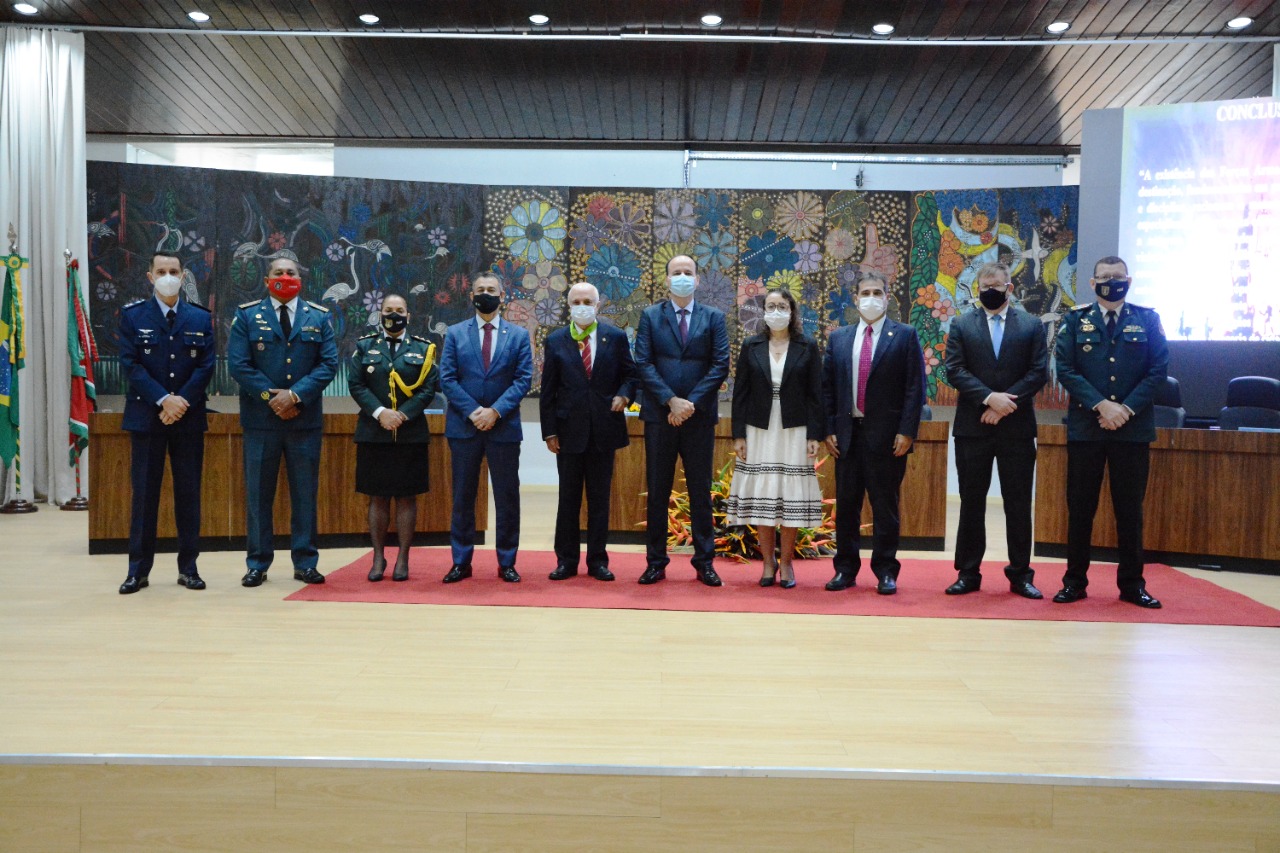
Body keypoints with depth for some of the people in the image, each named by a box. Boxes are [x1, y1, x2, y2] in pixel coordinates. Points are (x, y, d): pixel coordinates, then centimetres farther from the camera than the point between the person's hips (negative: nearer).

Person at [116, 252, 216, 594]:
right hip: (146, 416, -1)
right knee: (144, 493, 2)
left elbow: (206, 366, 1)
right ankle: (139, 569, 9)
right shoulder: (132, 315, 4)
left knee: (189, 492, 4)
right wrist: (163, 400, -15)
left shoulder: (201, 318, 8)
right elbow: (130, 364, -4)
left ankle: (188, 567, 12)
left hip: (189, 418, 1)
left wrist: (181, 403, -11)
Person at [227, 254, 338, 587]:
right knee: (258, 494, 5)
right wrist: (270, 396, -12)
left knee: (305, 494, 6)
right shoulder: (247, 315, 5)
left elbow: (329, 363, -1)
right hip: (261, 419, -1)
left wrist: (295, 395, -12)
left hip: (305, 419, 1)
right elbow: (238, 364, -3)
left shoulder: (319, 317, 8)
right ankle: (257, 564, 14)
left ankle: (305, 563, 14)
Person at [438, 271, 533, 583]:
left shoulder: (518, 335, 6)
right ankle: (461, 562, 15)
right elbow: (447, 379, 0)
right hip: (463, 426, 1)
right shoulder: (455, 333, 7)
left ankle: (507, 563, 13)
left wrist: (496, 411, -13)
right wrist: (472, 411, -12)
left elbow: (523, 379, -2)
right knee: (462, 497, 6)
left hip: (504, 426, 0)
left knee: (507, 497, 3)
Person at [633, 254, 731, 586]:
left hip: (699, 416, 0)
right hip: (659, 415, 0)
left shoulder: (714, 317, 6)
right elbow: (643, 364, -3)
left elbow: (721, 365, -3)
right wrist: (671, 401, -14)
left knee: (701, 491, 6)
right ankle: (656, 562, 13)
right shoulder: (650, 316, 6)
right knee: (657, 491, 5)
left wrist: (692, 403, -12)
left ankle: (705, 562, 13)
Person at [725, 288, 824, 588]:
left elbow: (815, 394, 2)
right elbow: (740, 393, 5)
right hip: (759, 432, 1)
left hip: (794, 433, -1)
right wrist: (738, 435, -1)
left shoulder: (807, 348, 4)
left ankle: (786, 563, 12)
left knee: (791, 498, 0)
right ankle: (768, 563, 14)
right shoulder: (751, 346, 7)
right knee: (761, 498, 2)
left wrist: (815, 436, -5)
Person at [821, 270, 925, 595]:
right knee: (846, 504, 8)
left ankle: (886, 571, 12)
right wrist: (828, 430, 2)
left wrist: (906, 432, -11)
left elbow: (914, 387, -3)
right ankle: (845, 569, 17)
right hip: (847, 434, 3)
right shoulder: (838, 338, 11)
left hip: (887, 435, -3)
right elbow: (827, 387, 9)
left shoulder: (905, 336, 2)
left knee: (885, 505, 3)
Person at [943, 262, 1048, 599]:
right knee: (971, 502, 5)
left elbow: (1038, 373, 0)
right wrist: (989, 398, -16)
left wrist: (1006, 402, -12)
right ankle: (968, 573, 12)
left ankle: (1020, 573, 14)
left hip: (1017, 427, 0)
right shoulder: (961, 325, 7)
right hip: (972, 426, 0)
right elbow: (955, 370, -3)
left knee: (1018, 503, 4)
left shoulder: (1032, 325, 8)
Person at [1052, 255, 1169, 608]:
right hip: (1085, 427, 0)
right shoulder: (1076, 319, 5)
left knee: (1130, 508, 7)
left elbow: (1158, 370, 1)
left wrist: (1126, 409, -12)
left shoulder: (1147, 320, 7)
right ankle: (1075, 581, 13)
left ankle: (1132, 584, 17)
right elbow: (1065, 369, -3)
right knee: (1080, 507, 4)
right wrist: (1100, 405, -14)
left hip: (1134, 428, 1)